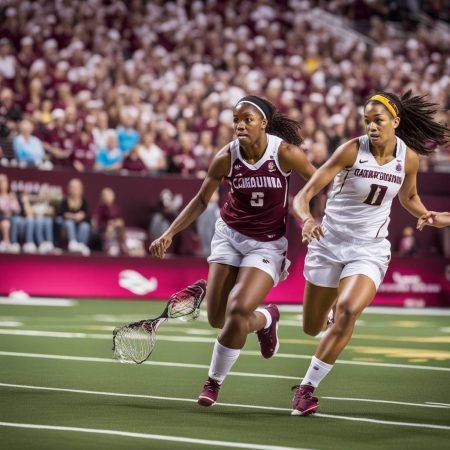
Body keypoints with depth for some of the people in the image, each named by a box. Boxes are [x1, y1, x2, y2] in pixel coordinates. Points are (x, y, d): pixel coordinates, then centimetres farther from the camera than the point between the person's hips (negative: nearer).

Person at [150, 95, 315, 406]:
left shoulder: (285, 153, -18)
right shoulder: (226, 158, -11)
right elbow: (201, 200, 1)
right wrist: (169, 234, -6)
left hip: (268, 244, -3)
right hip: (230, 235, 3)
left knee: (238, 311, -20)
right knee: (217, 318, 0)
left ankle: (214, 382, 3)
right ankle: (266, 318, 34)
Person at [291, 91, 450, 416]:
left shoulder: (409, 157, -4)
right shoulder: (353, 149, -14)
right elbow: (304, 195, -17)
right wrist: (307, 219, -38)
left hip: (370, 250, 1)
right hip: (330, 242, -1)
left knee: (348, 311, -26)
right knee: (312, 328, 8)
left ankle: (308, 387, -15)